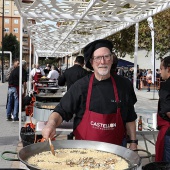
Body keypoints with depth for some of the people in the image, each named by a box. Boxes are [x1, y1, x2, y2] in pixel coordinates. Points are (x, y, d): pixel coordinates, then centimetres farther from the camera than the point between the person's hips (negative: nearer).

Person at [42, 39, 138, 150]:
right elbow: (61, 111, -7)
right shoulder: (81, 86, -8)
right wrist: (51, 124, -26)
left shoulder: (122, 85, -2)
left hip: (115, 149, 1)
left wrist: (133, 143, 5)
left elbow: (130, 118, 6)